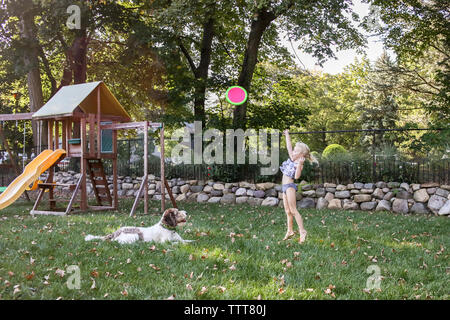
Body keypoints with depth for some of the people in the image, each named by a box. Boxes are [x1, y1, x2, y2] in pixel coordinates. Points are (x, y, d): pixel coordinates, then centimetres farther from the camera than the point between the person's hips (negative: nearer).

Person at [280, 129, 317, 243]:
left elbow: (296, 176, -25)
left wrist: (299, 164, -34)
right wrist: (287, 135, 27)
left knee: (293, 210, -12)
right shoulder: (292, 158, 10)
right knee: (287, 211, 11)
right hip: (284, 187, 8)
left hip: (290, 186, -8)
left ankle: (302, 231, -11)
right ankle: (290, 231, 18)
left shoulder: (299, 164, -10)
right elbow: (289, 146, 21)